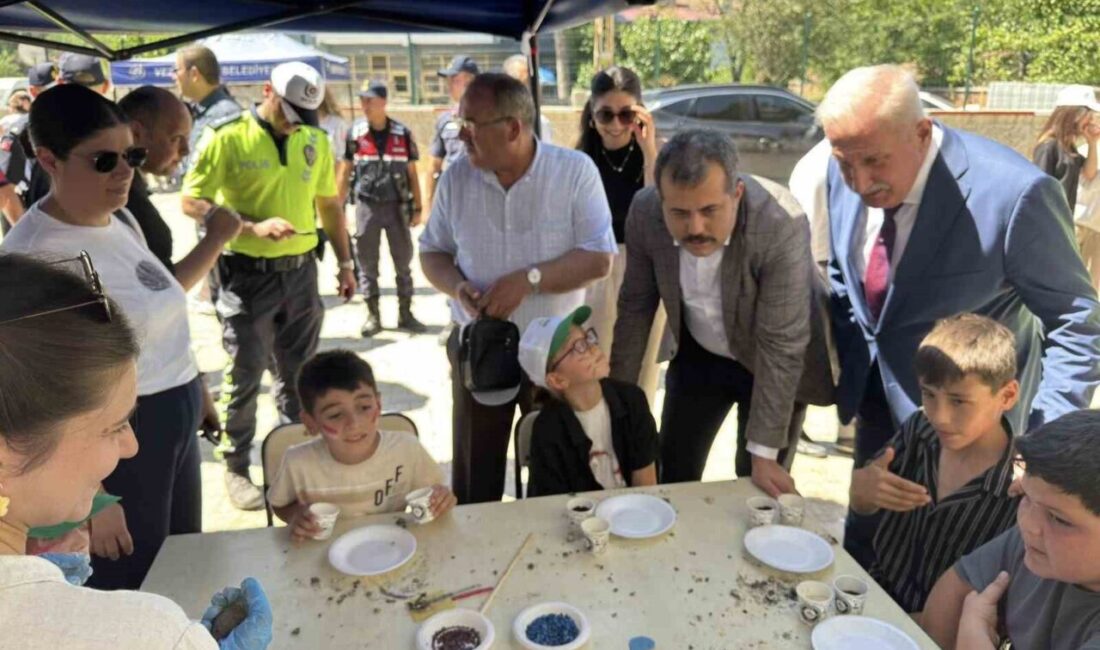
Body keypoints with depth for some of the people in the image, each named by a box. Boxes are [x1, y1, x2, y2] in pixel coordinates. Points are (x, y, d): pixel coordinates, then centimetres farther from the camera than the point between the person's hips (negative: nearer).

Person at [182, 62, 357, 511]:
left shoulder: (314, 140, 5)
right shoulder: (227, 137, -9)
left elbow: (328, 203, 15)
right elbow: (192, 202, -9)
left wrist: (345, 261, 12)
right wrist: (253, 227, -22)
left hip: (300, 271, 4)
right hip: (247, 274, -4)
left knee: (299, 373, 13)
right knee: (245, 377, 4)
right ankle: (237, 468, 21)